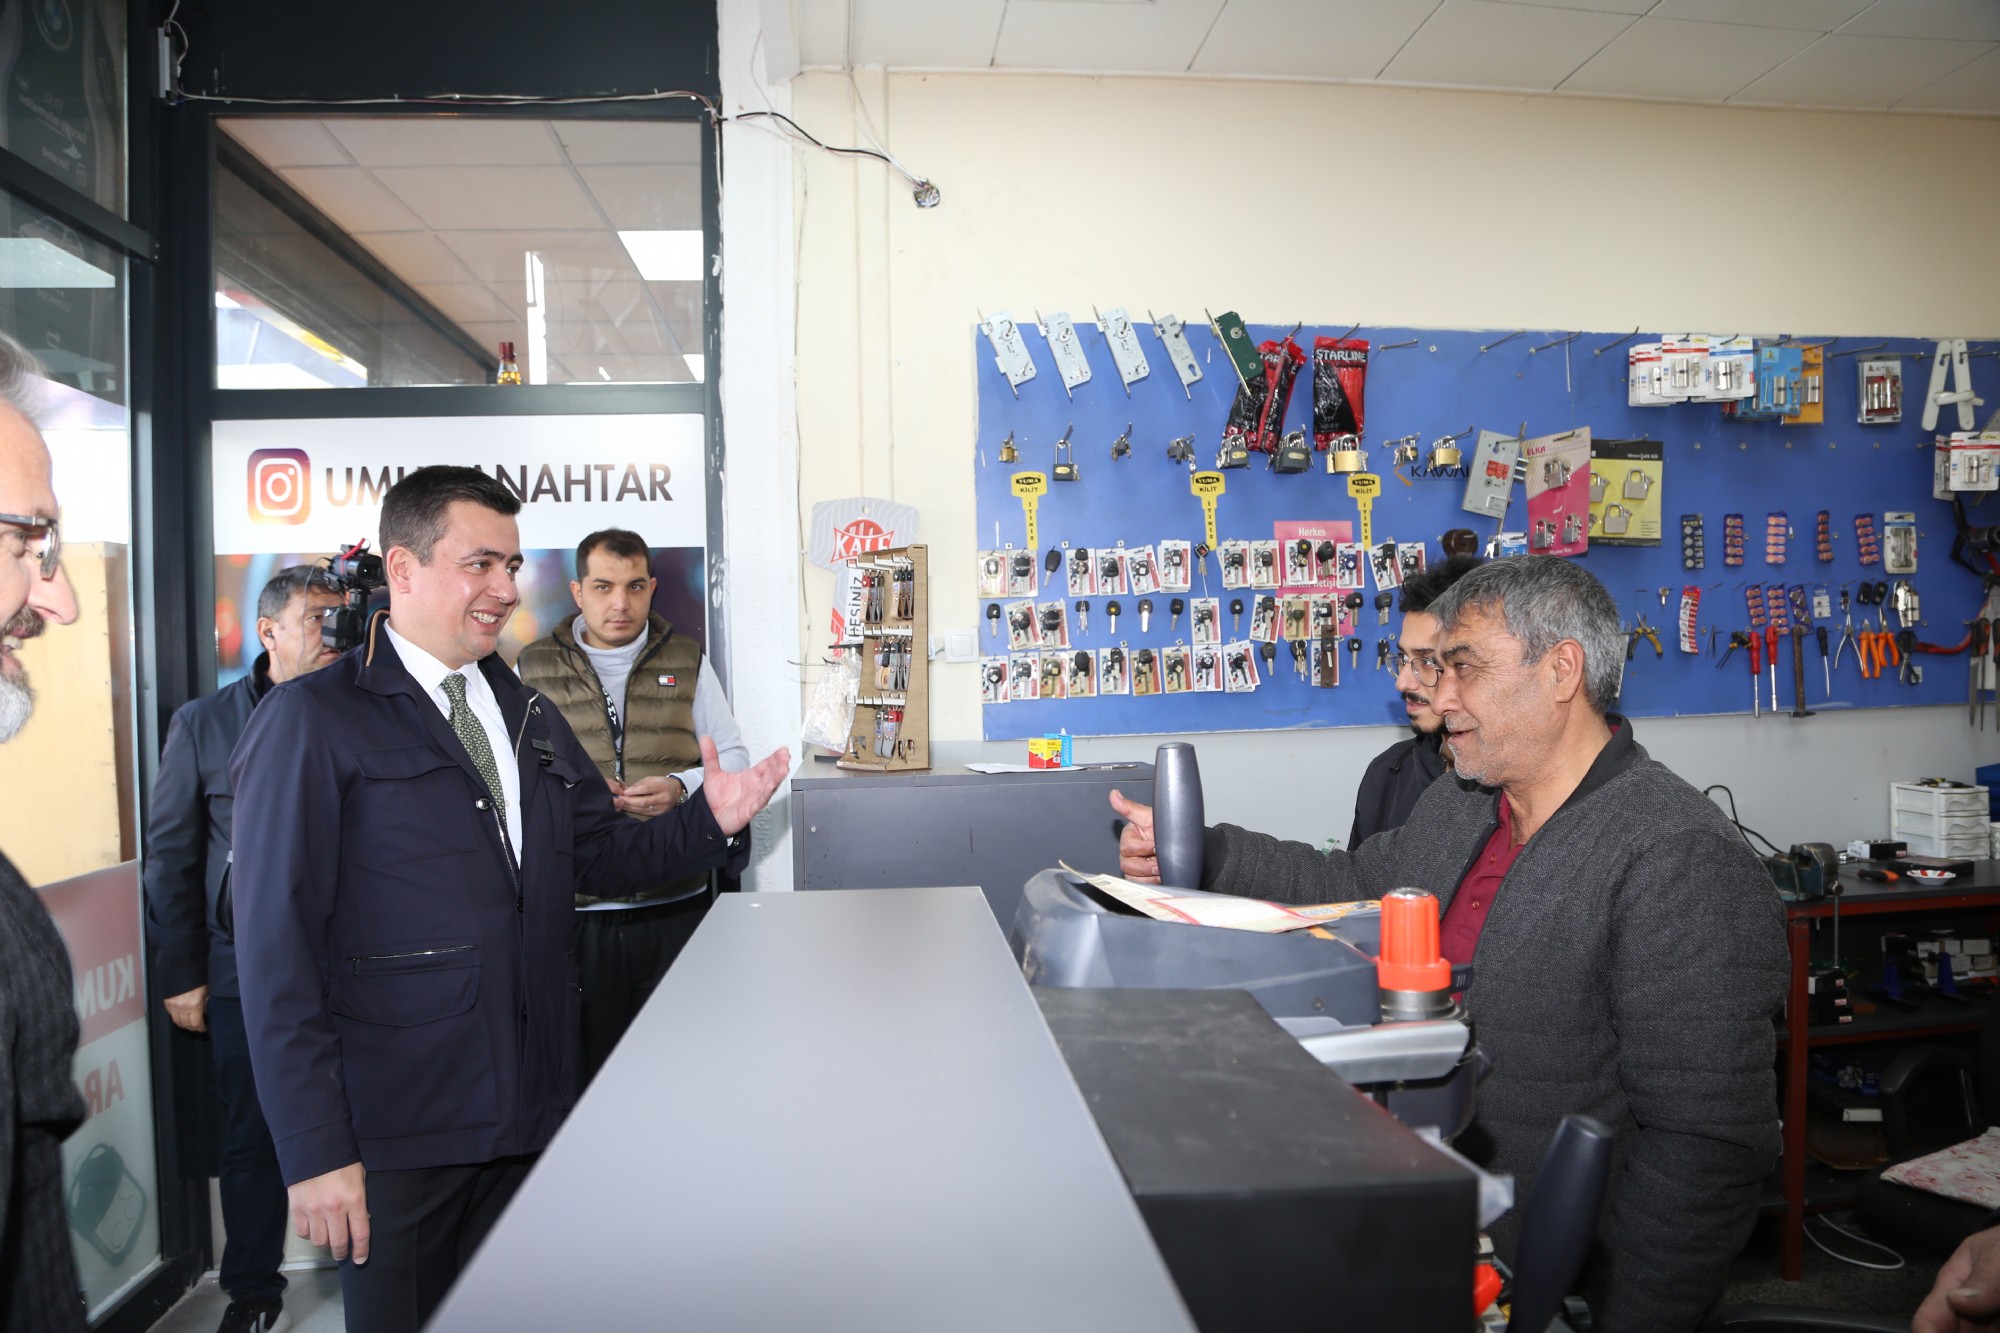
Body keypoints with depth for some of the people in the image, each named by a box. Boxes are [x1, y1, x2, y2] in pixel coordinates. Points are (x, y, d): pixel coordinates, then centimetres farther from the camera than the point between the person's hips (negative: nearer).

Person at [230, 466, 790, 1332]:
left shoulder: (530, 717, 12)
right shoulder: (311, 722, -8)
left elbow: (607, 858, 14)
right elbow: (277, 953, -12)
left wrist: (711, 820, -5)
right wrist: (316, 1153, -15)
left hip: (531, 1113, 6)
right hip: (398, 1134, -6)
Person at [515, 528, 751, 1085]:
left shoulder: (687, 661, 8)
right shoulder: (532, 668, 7)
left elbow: (733, 759, 9)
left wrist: (681, 786, -11)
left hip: (676, 905, 1)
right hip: (576, 908, 0)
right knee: (586, 1060, 5)